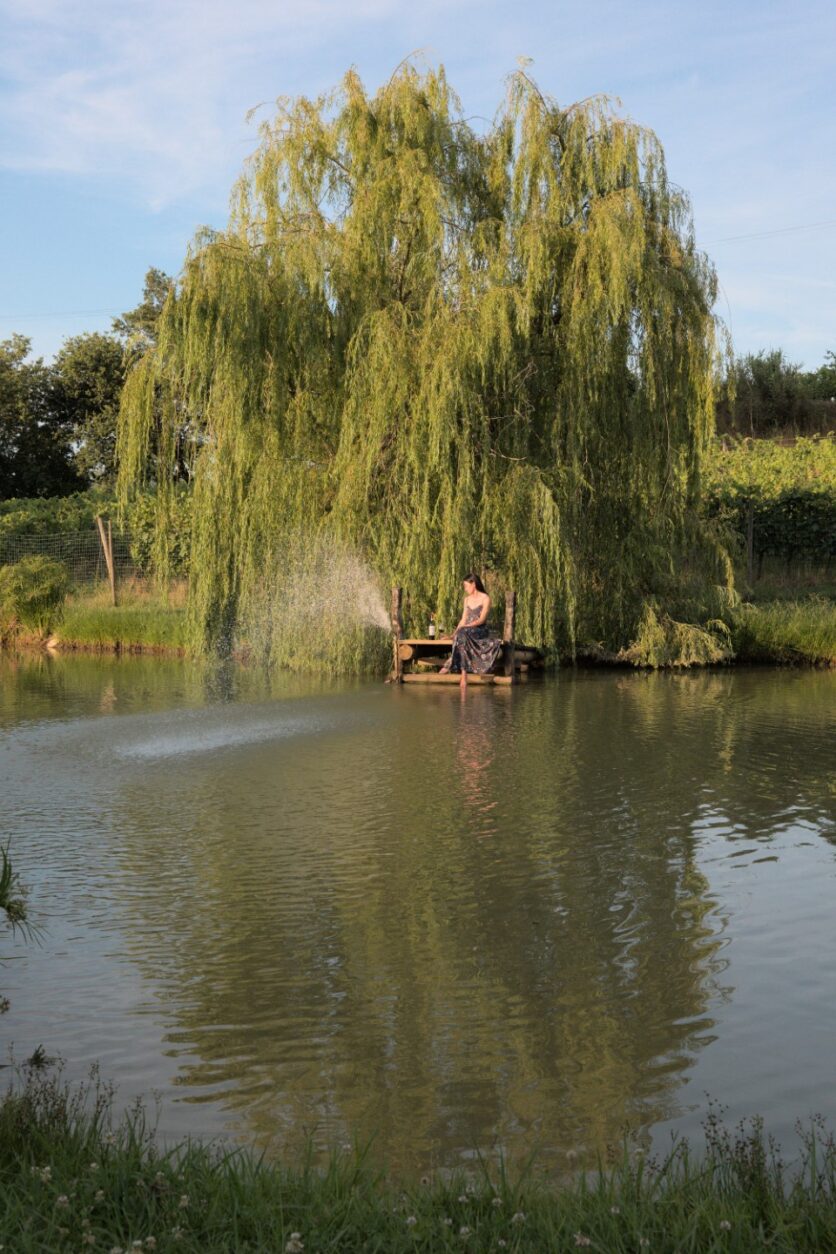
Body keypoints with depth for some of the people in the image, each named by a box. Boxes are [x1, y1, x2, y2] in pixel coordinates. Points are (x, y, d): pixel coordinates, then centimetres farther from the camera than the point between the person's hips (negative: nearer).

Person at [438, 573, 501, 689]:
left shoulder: (485, 599, 0)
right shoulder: (467, 599, 19)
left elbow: (482, 619, -10)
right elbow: (463, 619, 14)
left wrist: (466, 626, -22)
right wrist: (456, 631, -4)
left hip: (480, 631, -5)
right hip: (466, 631, 5)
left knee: (463, 634, -37)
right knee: (459, 635, -33)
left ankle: (449, 665, -41)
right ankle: (463, 672, -42)